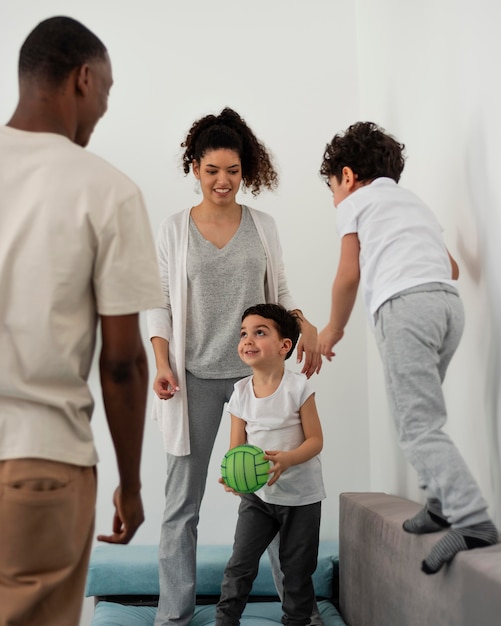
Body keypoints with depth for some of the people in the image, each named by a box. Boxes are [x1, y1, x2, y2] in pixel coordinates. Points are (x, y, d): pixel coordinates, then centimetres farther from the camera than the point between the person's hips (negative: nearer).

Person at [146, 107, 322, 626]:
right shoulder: (174, 230, 6)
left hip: (256, 372, 1)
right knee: (182, 500, 1)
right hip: (196, 377, -1)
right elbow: (160, 305, 5)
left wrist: (305, 326, -5)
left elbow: (278, 291, 14)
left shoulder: (262, 225, 10)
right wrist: (163, 364, -7)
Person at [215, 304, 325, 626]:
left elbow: (315, 440, -13)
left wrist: (286, 459, -30)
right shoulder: (241, 391, -4)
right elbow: (237, 445, -1)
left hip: (301, 494, -2)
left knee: (297, 569, 9)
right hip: (257, 494, 3)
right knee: (240, 564, 0)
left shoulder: (298, 387, -14)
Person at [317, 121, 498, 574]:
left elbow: (349, 275, 9)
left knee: (420, 427, -11)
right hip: (450, 300, 7)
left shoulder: (355, 202, 16)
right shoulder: (415, 203, 35)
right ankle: (443, 502, 13)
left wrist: (333, 329, 23)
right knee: (421, 414, 19)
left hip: (405, 304, -7)